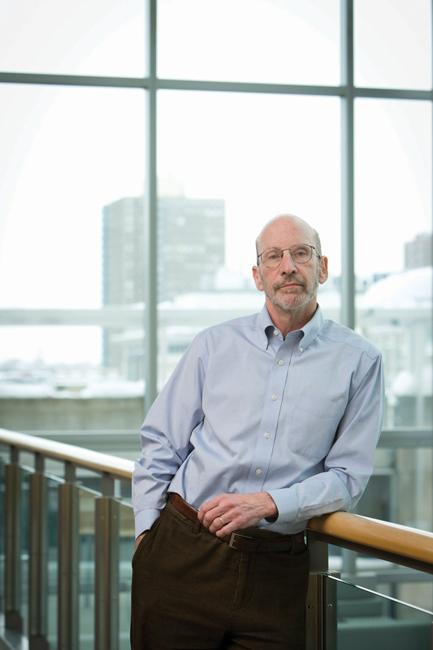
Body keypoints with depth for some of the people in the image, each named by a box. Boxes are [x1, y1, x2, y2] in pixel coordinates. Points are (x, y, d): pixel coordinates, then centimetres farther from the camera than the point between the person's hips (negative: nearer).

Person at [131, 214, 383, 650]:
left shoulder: (358, 361, 2)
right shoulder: (214, 345, 8)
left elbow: (347, 476, 0)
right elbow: (160, 446, 10)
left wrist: (270, 503, -14)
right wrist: (147, 531, 0)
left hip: (274, 570, -1)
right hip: (181, 554, 1)